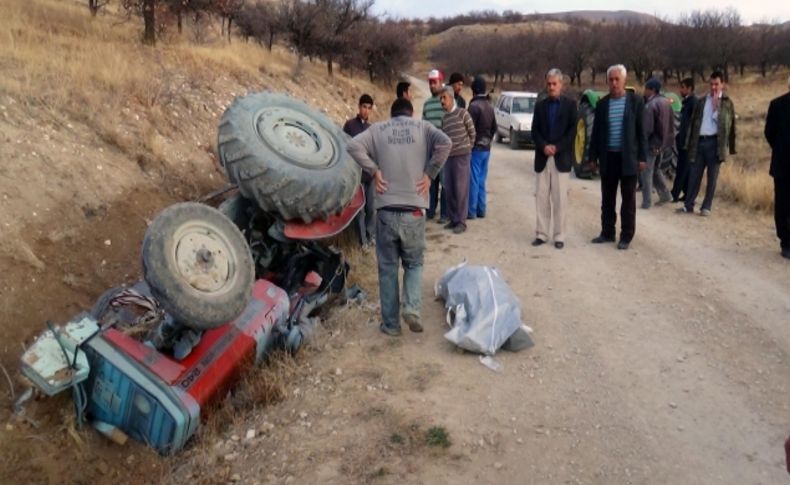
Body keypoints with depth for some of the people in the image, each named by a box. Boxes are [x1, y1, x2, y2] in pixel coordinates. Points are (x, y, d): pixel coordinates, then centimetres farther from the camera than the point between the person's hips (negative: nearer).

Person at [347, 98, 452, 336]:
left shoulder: (378, 129, 8)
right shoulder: (422, 127, 8)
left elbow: (353, 146, -7)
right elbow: (445, 143, -9)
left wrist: (374, 171, -1)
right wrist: (429, 173, -2)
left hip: (386, 210, 0)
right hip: (414, 210, 0)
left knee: (388, 268, 11)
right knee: (414, 264, 18)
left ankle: (391, 323, 16)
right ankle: (412, 308, -3)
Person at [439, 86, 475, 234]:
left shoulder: (462, 113, -4)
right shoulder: (444, 118, 12)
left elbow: (472, 133, 1)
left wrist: (467, 148, 6)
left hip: (462, 156, -6)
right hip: (448, 156, 6)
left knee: (461, 189, -3)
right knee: (449, 189, 7)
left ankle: (461, 222, 2)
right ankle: (453, 219, 19)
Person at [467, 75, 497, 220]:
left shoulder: (474, 106, -15)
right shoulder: (490, 106, 10)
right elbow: (494, 128, 15)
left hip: (476, 148, -7)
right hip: (486, 148, 7)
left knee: (473, 180, -4)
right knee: (481, 181, 12)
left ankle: (471, 211, -2)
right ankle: (481, 210, 16)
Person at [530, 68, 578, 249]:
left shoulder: (570, 104, 4)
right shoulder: (540, 105, 12)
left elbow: (572, 130, -4)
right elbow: (535, 131, 6)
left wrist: (556, 147, -14)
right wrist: (544, 146, -12)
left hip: (561, 158, -3)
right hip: (542, 158, 3)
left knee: (560, 199, -1)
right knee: (541, 197, 3)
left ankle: (559, 236, 5)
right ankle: (541, 233, 9)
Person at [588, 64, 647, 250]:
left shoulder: (636, 101, -2)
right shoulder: (602, 104, 6)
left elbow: (641, 130, -3)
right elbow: (596, 132, 9)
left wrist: (642, 157, -7)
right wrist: (593, 156, 6)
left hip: (628, 157, -3)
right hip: (608, 157, 3)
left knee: (628, 199, 3)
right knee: (607, 198, 10)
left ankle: (626, 236, 10)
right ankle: (607, 232, 21)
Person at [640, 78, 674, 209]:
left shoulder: (650, 106, -19)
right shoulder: (666, 102, 7)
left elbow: (647, 129, -23)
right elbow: (671, 123, 13)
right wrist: (668, 141, 18)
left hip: (651, 144, -8)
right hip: (663, 143, 8)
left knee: (646, 173, 1)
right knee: (656, 169, 23)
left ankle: (647, 202, 4)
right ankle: (665, 195, 23)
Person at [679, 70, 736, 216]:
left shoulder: (726, 103, 4)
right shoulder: (702, 101, 12)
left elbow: (724, 123, -5)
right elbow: (693, 122, 11)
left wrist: (716, 106, -10)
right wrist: (690, 143, 4)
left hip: (715, 142, -3)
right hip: (700, 141, 3)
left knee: (712, 177, 3)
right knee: (694, 175, 4)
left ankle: (706, 207, 10)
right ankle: (688, 205, 10)